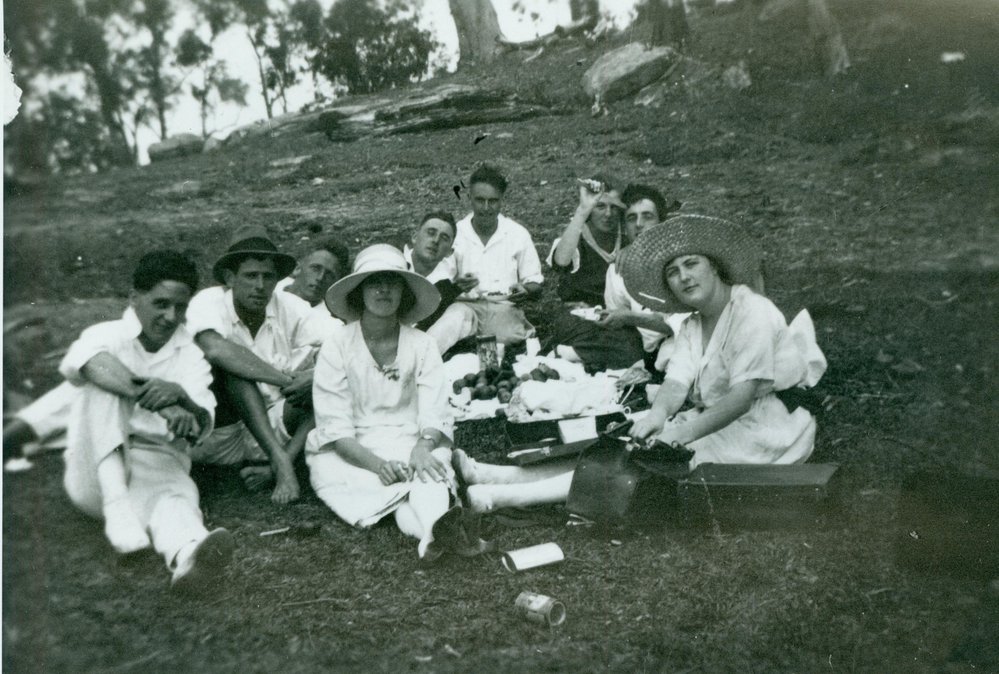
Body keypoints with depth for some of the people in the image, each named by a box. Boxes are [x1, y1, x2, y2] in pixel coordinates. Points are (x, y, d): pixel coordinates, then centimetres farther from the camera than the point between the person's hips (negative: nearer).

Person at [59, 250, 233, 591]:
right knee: (105, 383, -23)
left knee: (177, 493, -34)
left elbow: (200, 428, -6)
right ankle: (116, 507, -35)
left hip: (158, 465, 1)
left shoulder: (190, 353, 8)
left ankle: (187, 554, -68)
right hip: (96, 473, -1)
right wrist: (159, 404, -39)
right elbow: (82, 362, -25)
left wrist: (180, 396, -31)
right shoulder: (108, 335, 2)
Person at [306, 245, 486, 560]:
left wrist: (422, 450, -28)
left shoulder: (422, 345, 3)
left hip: (409, 447, 1)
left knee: (432, 463, -32)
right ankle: (428, 526, -43)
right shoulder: (336, 346, 0)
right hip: (351, 453, 0)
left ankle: (434, 531, -60)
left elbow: (435, 417, -5)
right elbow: (335, 426, -8)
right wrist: (376, 464, -24)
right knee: (326, 469, -33)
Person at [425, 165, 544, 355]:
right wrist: (455, 285, -15)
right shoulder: (455, 234, 8)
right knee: (455, 315, -37)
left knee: (510, 335, -35)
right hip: (465, 304, 0)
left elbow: (535, 284, 14)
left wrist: (525, 291, -10)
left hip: (503, 306, 1)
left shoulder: (518, 234, 10)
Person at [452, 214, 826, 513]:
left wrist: (683, 433, -32)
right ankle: (488, 475, -19)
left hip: (753, 434, -7)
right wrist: (657, 415, -25)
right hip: (712, 423, 7)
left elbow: (744, 395, -22)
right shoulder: (693, 325, 13)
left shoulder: (752, 313, -13)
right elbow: (677, 381, -3)